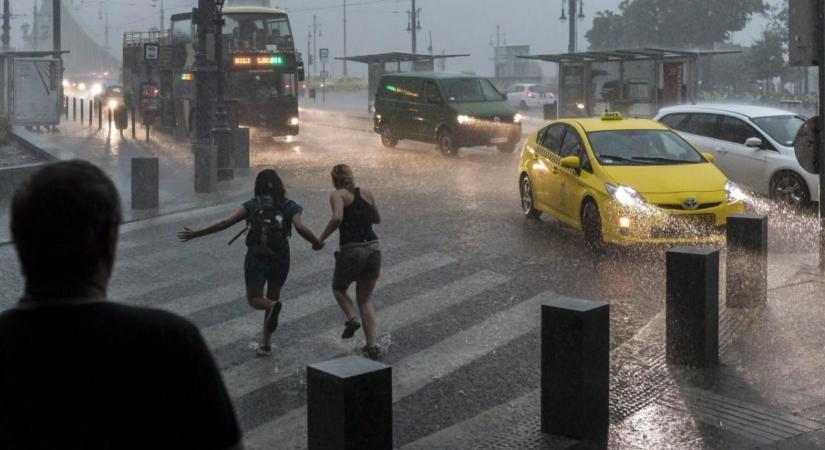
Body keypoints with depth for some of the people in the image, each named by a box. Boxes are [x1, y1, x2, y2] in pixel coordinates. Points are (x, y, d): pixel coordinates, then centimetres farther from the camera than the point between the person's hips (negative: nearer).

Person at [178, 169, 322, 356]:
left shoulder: (252, 205, 1)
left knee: (254, 299, 10)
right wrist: (317, 243, 0)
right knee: (272, 298, 20)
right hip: (280, 260, 1)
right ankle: (266, 343, 19)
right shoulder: (289, 207, 0)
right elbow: (300, 228, -17)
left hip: (256, 258, -1)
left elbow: (226, 222, -7)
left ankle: (272, 306, -26)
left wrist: (195, 234, -4)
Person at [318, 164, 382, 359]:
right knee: (365, 299, 17)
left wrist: (321, 239, -9)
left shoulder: (338, 195, -2)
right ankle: (372, 346, 6)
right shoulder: (366, 193, 13)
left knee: (338, 288, 25)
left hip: (351, 251, -4)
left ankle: (352, 318, -1)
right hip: (373, 249, 4)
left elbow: (337, 218, -21)